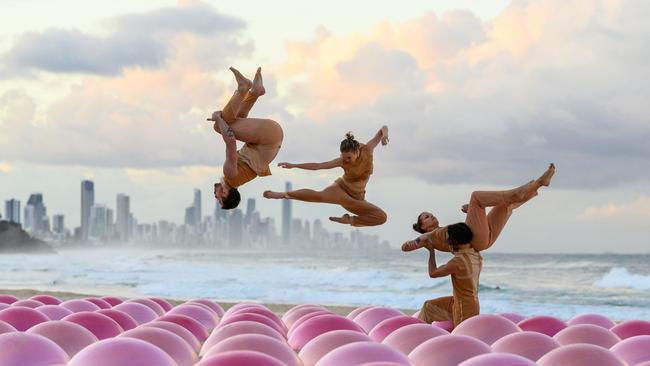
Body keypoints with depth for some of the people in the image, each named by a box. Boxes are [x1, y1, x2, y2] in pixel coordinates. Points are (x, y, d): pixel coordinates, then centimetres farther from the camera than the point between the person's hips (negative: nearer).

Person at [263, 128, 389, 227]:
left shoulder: (367, 150, -13)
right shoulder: (342, 161, -15)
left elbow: (383, 129, -11)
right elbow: (317, 166, -11)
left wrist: (384, 134, -36)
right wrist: (293, 165, -14)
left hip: (356, 198, 3)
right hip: (341, 189, -3)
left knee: (382, 217, -17)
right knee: (321, 196, -37)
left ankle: (351, 220, -3)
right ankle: (283, 194, -33)